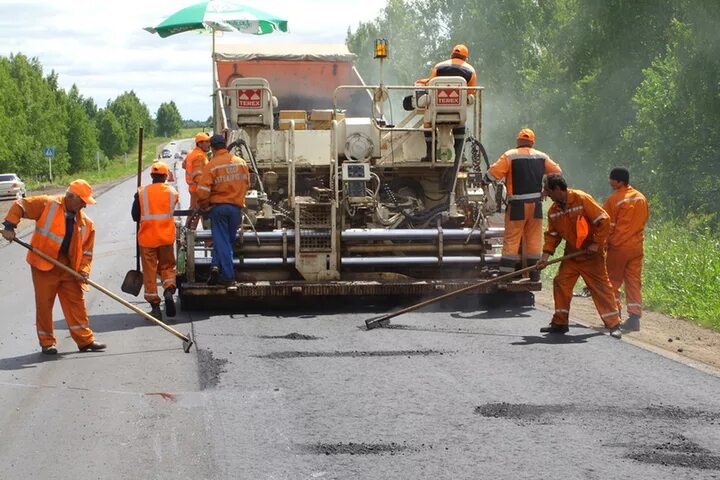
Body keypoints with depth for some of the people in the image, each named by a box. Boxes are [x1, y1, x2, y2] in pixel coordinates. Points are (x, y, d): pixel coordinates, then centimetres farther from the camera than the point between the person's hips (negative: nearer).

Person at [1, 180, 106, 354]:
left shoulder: (86, 223, 2)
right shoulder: (47, 204, -10)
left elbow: (86, 250, 6)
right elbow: (20, 206, -7)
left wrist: (83, 271, -8)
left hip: (68, 267, 4)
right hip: (44, 264, -4)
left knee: (76, 302, 5)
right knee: (44, 302, 2)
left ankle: (85, 339, 13)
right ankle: (47, 342, 13)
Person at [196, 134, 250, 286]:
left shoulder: (211, 166, -11)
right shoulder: (241, 163, 3)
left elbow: (202, 191, -15)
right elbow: (246, 185, 12)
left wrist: (203, 206, 4)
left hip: (218, 206, -3)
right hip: (236, 207, 3)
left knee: (221, 241, 2)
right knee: (227, 240, 16)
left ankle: (228, 275, -6)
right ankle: (218, 266, 7)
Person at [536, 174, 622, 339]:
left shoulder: (582, 199, -19)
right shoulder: (553, 211, 1)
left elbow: (603, 220, -17)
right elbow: (552, 234, 7)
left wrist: (597, 243, -18)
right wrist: (546, 255, -5)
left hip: (591, 254, -6)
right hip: (571, 254, 6)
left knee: (601, 287, -6)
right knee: (561, 284, 1)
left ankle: (613, 325, -2)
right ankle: (560, 322, 12)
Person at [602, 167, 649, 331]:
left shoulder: (614, 200, -14)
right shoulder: (641, 198, 6)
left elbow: (608, 226, -11)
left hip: (618, 246, -5)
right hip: (636, 246, 5)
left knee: (613, 281, 8)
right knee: (634, 282, 6)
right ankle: (634, 317, -1)